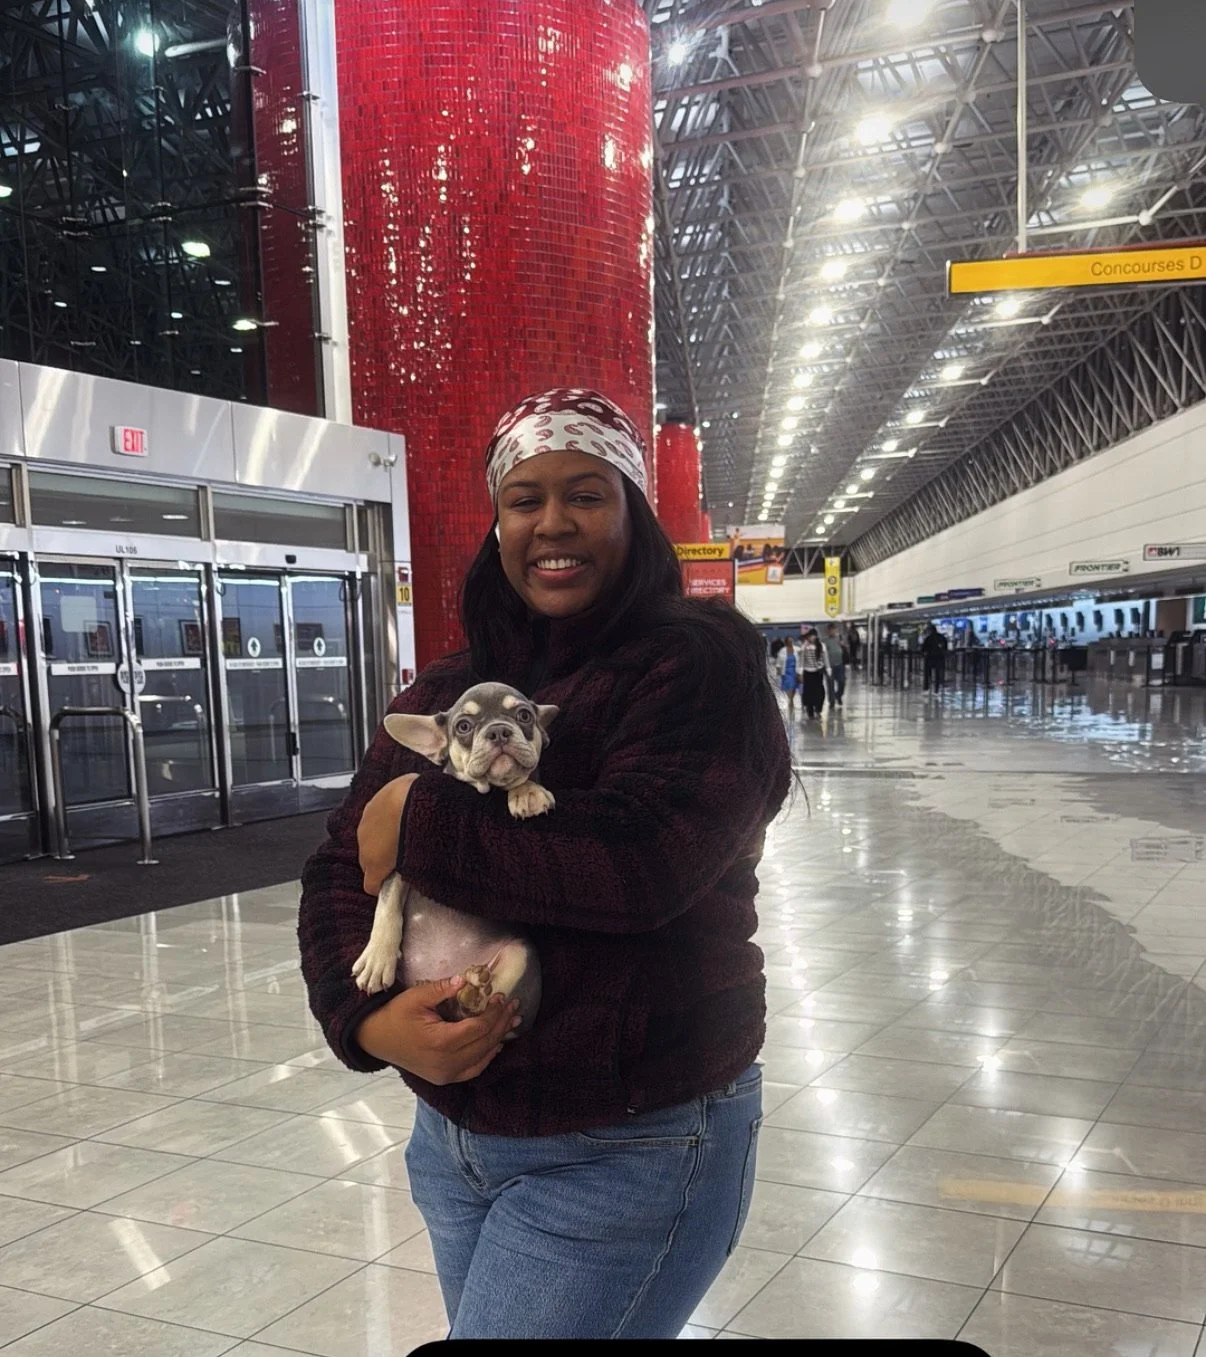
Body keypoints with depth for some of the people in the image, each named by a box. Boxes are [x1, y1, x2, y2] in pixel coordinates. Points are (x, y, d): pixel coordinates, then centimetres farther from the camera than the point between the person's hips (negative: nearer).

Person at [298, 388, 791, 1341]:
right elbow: (341, 871, 3)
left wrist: (421, 825, -17)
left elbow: (641, 859, -27)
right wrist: (367, 1017, -17)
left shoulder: (697, 660, -11)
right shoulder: (445, 691, 7)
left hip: (632, 1150, -6)